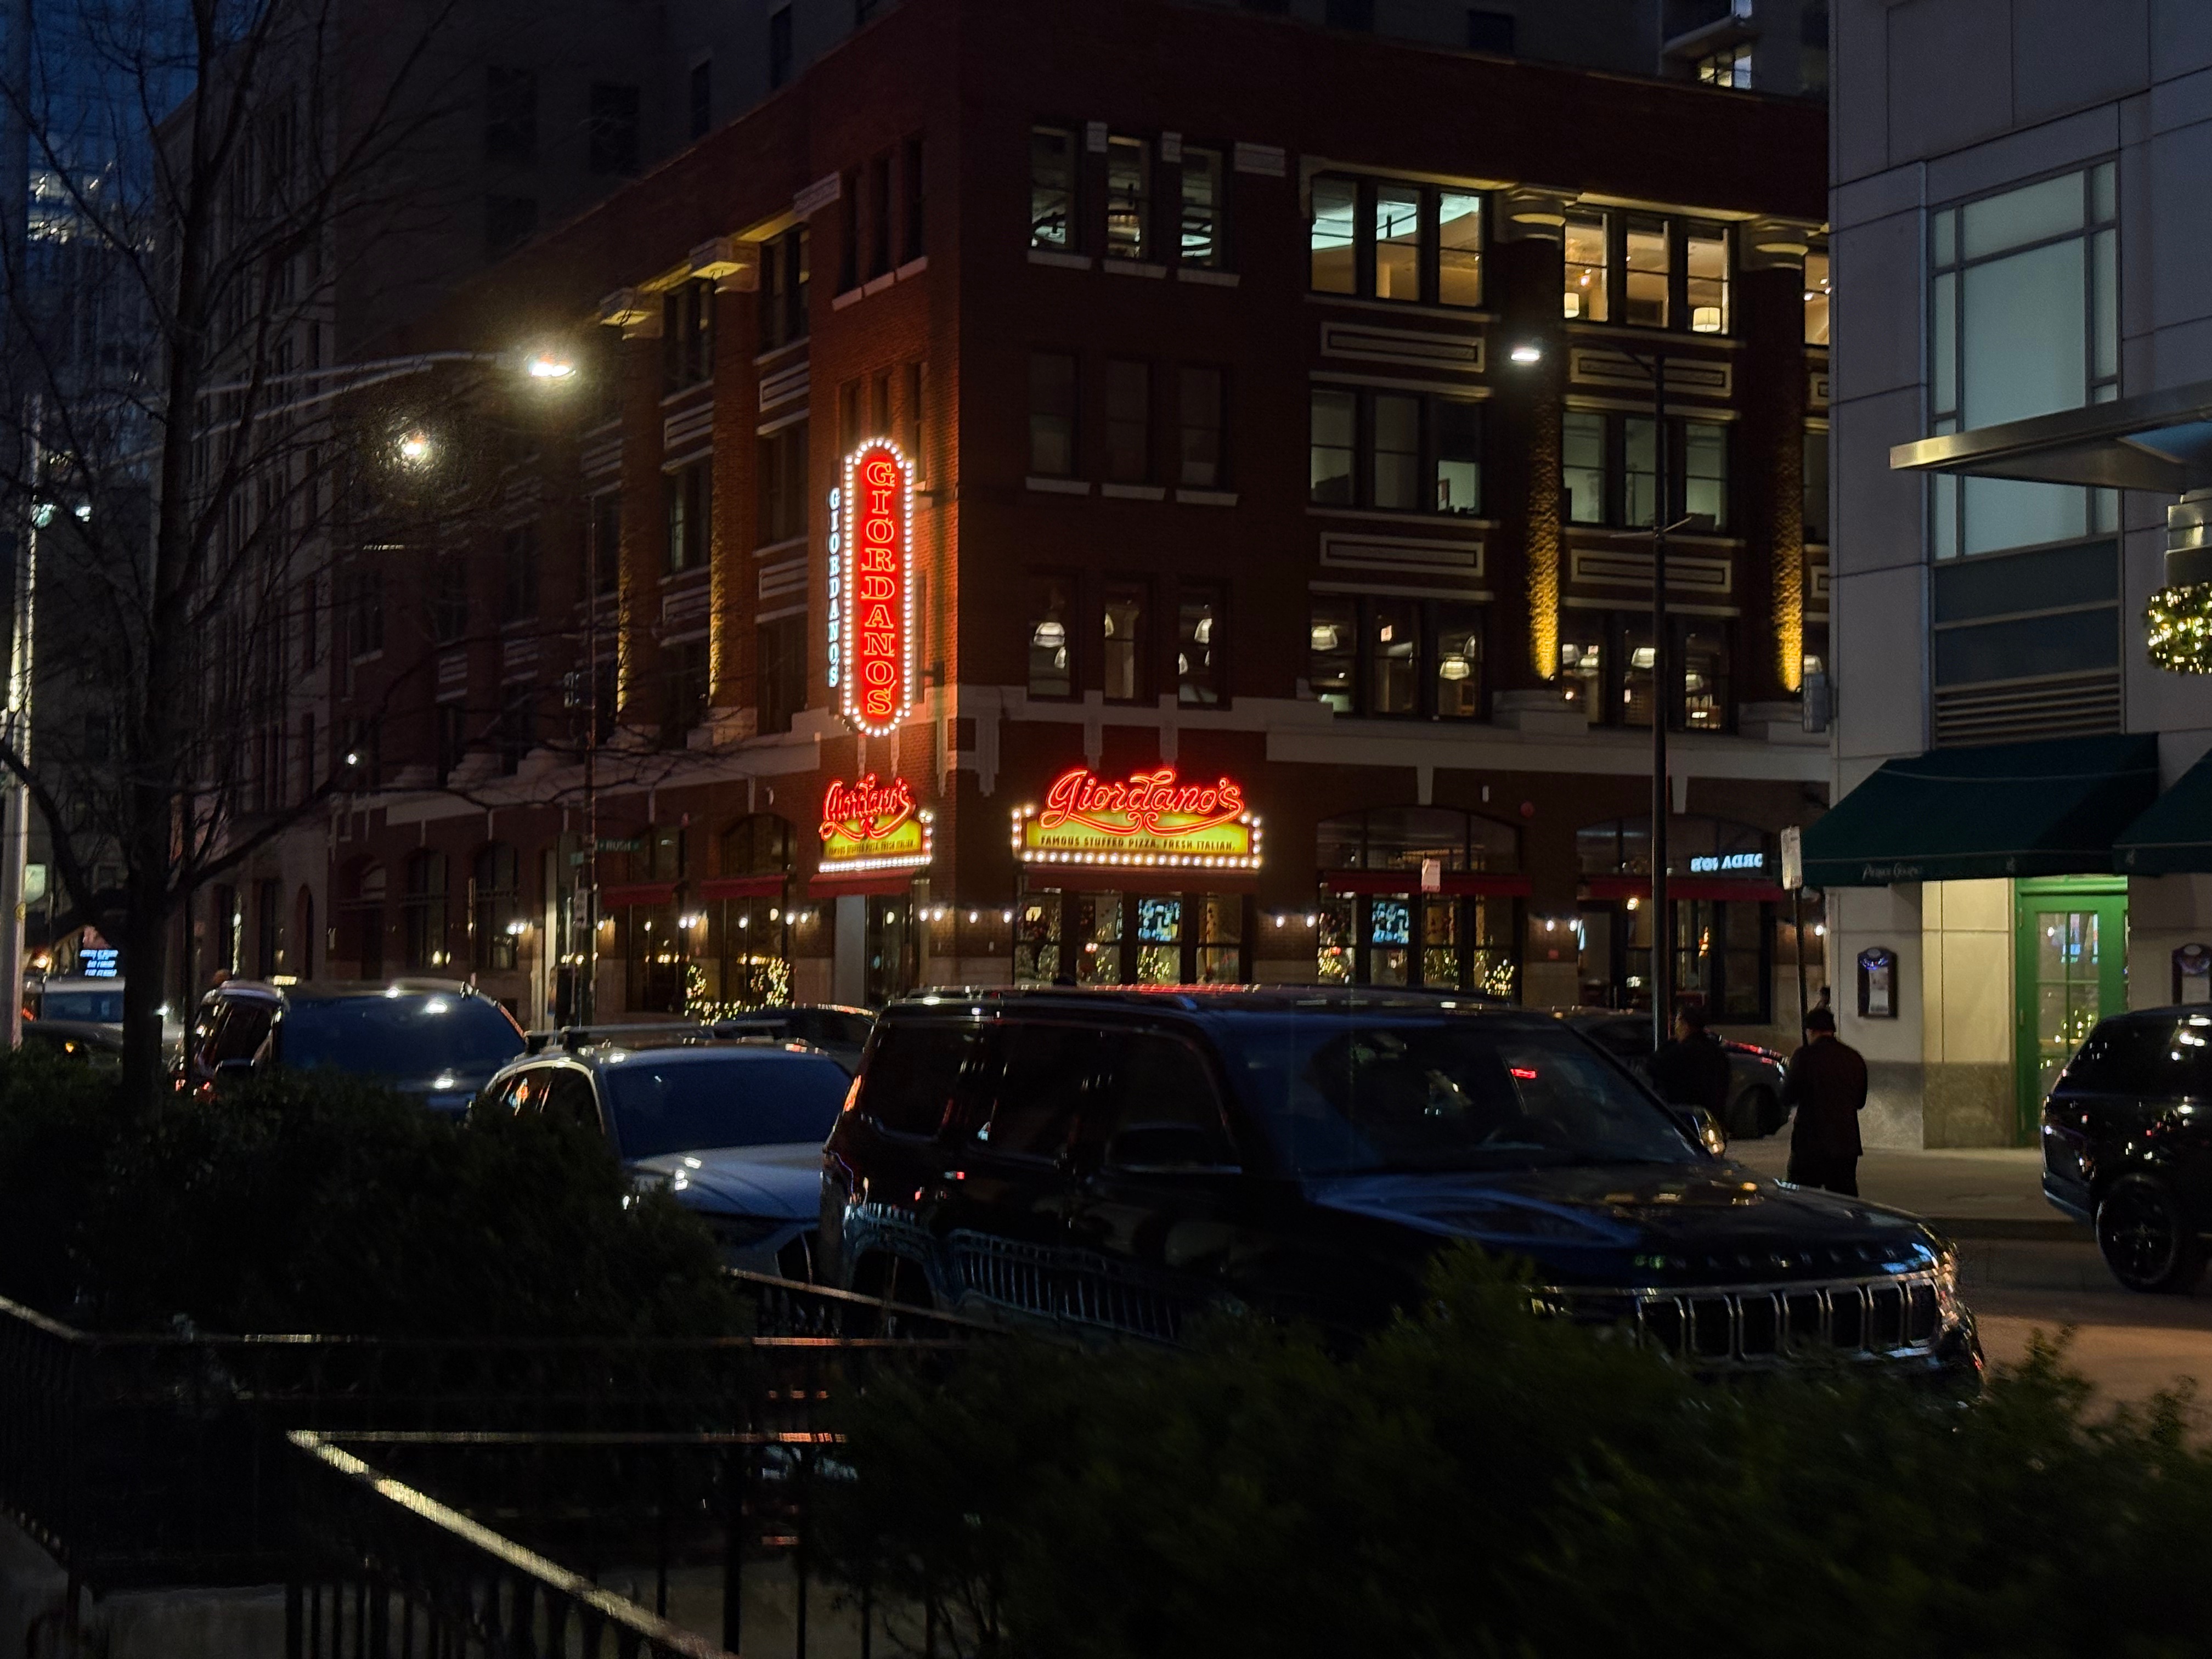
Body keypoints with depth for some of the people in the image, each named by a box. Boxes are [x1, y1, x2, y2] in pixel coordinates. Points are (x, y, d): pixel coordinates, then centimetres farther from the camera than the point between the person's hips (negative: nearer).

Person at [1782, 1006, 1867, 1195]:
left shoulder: (1804, 1056, -8)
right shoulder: (1855, 1058, 7)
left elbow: (1787, 1098, -7)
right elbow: (1860, 1102, 15)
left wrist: (1785, 1080, 13)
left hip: (1810, 1144, -5)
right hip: (1846, 1143, 5)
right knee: (1847, 1198, 7)